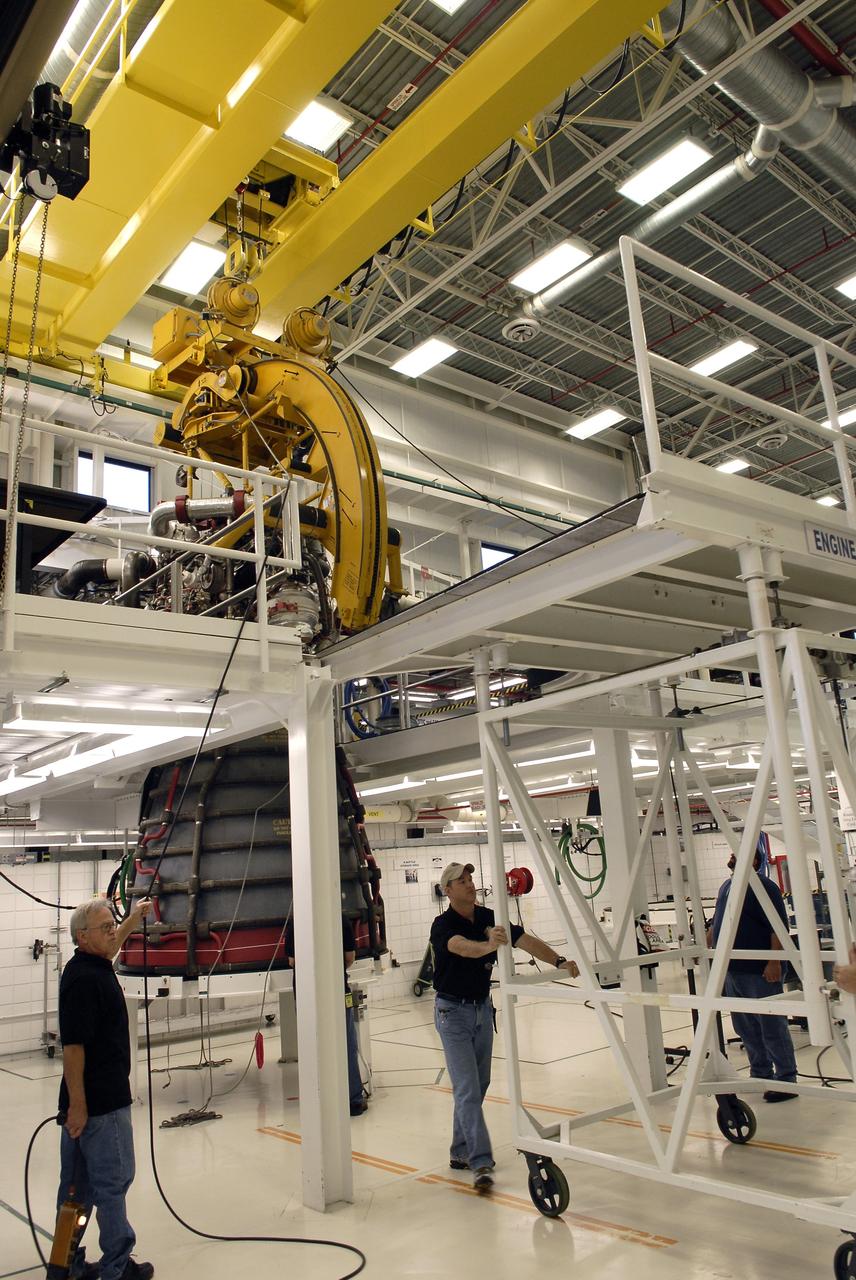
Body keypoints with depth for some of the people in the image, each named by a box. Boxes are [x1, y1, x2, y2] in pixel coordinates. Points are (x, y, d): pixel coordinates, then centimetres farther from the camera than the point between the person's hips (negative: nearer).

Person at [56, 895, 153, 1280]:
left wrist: (135, 919, 40)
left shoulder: (92, 965, 7)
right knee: (112, 1181, 2)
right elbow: (72, 1046, -24)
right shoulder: (84, 980, -22)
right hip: (99, 1103, -9)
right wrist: (77, 1104, -22)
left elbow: (109, 946, 33)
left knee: (78, 1185, 16)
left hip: (84, 1102, 9)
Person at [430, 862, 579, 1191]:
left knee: (479, 1085, 14)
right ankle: (481, 1163, -8)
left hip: (482, 1007, 6)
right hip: (453, 1011, -6)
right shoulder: (443, 926, -21)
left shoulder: (489, 918, -4)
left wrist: (559, 961, -27)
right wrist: (488, 945, -64)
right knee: (467, 1089, -9)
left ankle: (460, 1152, 27)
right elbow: (462, 947, -43)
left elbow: (526, 940, -12)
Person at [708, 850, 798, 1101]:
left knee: (772, 1027, 0)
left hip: (760, 971, -8)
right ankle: (760, 1075, 26)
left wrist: (775, 962, -22)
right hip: (732, 971, 8)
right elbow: (715, 925, 25)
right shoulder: (726, 887, 15)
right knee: (745, 1028, 14)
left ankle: (786, 1080, 10)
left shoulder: (763, 886, -10)